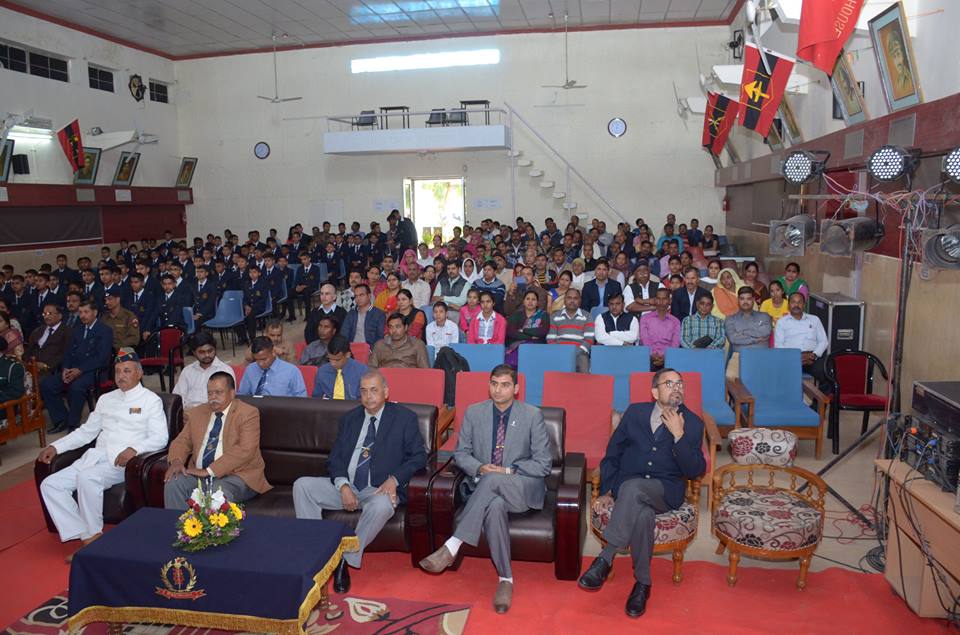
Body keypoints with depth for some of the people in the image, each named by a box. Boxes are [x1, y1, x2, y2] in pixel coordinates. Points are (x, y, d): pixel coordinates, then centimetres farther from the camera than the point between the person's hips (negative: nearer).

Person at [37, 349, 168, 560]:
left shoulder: (151, 400, 1)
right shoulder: (106, 400, 21)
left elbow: (160, 438, -8)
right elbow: (86, 431, 25)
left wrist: (134, 449, -25)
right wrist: (55, 446, 12)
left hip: (122, 462, -7)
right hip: (95, 457, 7)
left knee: (87, 477, -33)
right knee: (50, 484, -9)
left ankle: (93, 535, -15)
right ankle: (84, 536, -11)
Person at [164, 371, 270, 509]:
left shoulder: (248, 414, -7)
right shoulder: (197, 412, 14)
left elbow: (245, 450, -18)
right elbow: (182, 441, 15)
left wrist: (209, 471, -22)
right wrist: (176, 460, -10)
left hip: (237, 474, -5)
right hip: (199, 473, 6)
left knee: (218, 492, -35)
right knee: (173, 483, -20)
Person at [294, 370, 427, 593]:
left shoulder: (405, 418, 3)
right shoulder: (350, 419, 15)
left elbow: (419, 456, 0)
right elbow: (335, 459, 10)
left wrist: (394, 479, -17)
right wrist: (343, 486, -10)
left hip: (381, 489, -4)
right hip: (346, 485, 4)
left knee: (381, 506, -38)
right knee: (302, 485, -15)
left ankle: (346, 560, -20)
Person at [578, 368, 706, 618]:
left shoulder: (692, 423, 5)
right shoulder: (635, 412, 9)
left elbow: (695, 471, -3)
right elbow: (612, 454, 11)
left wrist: (679, 435, -14)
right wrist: (605, 492, 1)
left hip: (666, 491, -1)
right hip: (628, 489, 1)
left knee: (632, 487, -37)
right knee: (642, 513, -36)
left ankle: (605, 559, -30)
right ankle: (642, 583, -18)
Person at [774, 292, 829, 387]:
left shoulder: (814, 319, 22)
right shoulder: (781, 322, 15)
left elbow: (824, 341, 15)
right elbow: (778, 345, 5)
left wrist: (814, 354, -6)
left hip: (812, 356, 2)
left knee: (825, 371, -32)